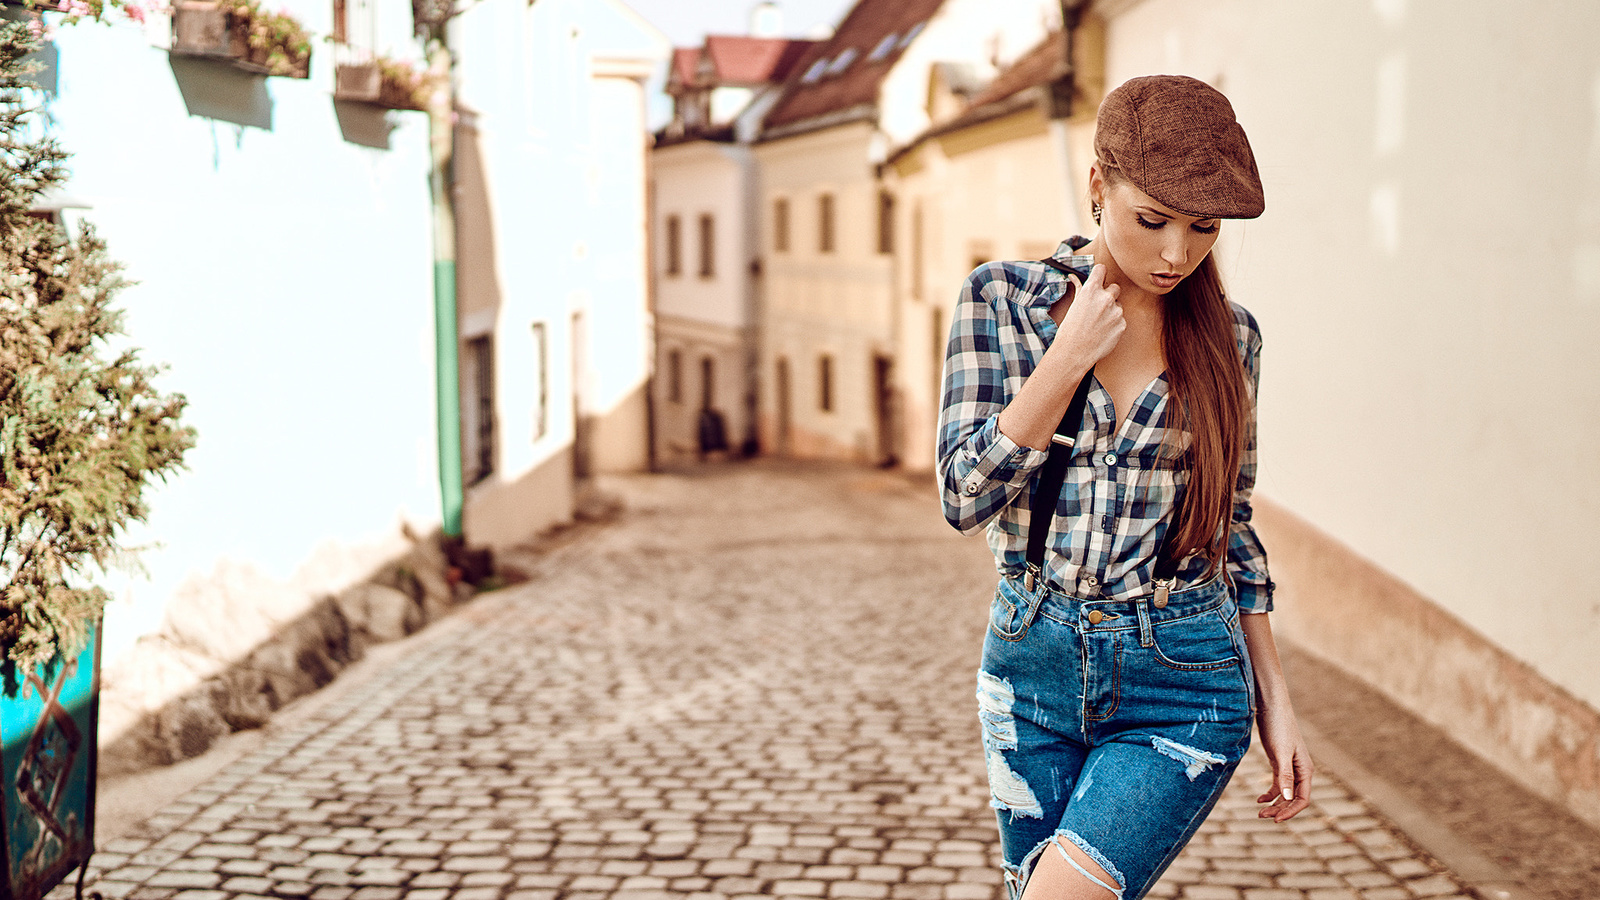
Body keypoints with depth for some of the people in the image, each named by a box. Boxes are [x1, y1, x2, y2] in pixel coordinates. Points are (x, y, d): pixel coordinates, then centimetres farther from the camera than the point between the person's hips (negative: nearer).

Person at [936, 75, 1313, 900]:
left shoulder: (1227, 335, 0)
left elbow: (1228, 524, 10)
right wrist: (1071, 354, -15)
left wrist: (1274, 699, 9)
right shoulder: (1001, 298, -4)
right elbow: (965, 496, -10)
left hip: (1182, 685, -1)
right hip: (1033, 669, 1)